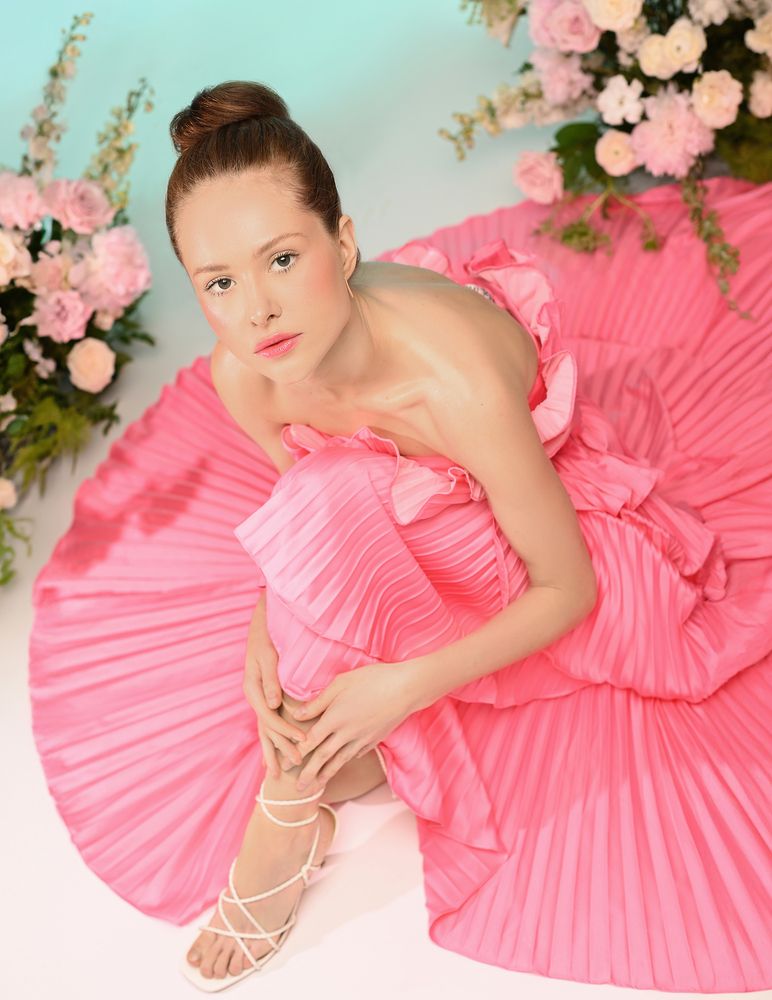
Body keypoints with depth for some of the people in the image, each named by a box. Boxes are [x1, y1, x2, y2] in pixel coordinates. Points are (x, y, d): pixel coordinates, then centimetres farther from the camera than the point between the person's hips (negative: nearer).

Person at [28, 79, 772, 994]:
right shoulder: (243, 376, -21)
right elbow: (290, 531, -2)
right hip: (421, 526, 6)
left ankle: (286, 817, -19)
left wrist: (408, 686, -34)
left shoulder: (455, 383, -39)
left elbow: (569, 590, -26)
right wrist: (263, 639, -22)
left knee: (334, 506, -31)